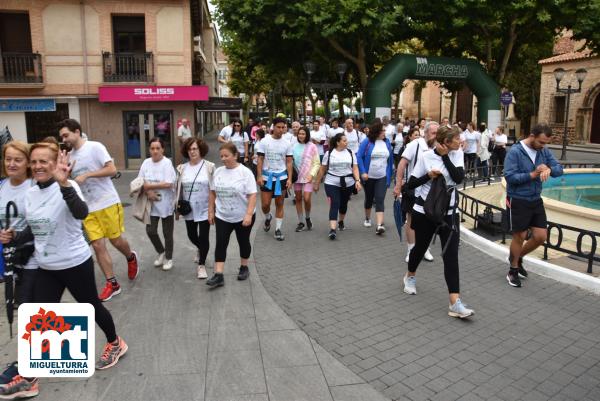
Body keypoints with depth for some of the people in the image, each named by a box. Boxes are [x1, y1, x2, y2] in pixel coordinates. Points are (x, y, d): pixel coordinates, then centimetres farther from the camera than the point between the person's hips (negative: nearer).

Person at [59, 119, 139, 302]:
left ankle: (131, 258, 35)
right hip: (88, 208, 6)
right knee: (97, 245, 1)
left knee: (116, 240, 2)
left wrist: (86, 175, -18)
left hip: (108, 203, -6)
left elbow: (112, 170, -16)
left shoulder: (95, 147, -9)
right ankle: (112, 283, 10)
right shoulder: (70, 155, 12)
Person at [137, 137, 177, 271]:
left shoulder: (167, 163, -13)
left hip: (166, 204, -4)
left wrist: (148, 186, -17)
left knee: (167, 233, 7)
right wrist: (148, 192, -15)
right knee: (150, 231, 5)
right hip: (152, 203, 4)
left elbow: (168, 184, -22)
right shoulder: (146, 163, 3)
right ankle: (161, 252, 31)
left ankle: (168, 258, 26)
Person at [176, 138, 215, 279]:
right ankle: (200, 249, 49)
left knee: (203, 237, -3)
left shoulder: (209, 166, -7)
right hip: (189, 209, 4)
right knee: (192, 236, 16)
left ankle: (201, 265, 14)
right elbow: (179, 189, 9)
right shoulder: (182, 168, 2)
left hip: (204, 209, -3)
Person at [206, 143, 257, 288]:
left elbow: (252, 195, -18)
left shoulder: (245, 172, -14)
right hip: (222, 216, 4)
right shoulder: (218, 172, 1)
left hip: (242, 217, -3)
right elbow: (212, 193, 9)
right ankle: (218, 275, 0)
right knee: (220, 244, -2)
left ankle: (244, 268, 34)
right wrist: (211, 212, 8)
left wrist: (249, 215, -25)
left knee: (243, 242, 13)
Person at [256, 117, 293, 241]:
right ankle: (268, 218, 34)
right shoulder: (264, 141, -4)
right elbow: (260, 160, -2)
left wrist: (289, 179, -4)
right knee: (265, 204, 1)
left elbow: (289, 162, 4)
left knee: (279, 204, 5)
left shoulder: (287, 144, 1)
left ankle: (278, 229, 14)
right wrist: (259, 176, -10)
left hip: (281, 177, 1)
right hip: (267, 177, -1)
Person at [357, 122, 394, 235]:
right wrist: (363, 172, -17)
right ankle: (367, 218, 39)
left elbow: (390, 159, 10)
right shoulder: (367, 142, -8)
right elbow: (359, 157, -10)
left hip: (382, 177, 1)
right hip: (368, 177, -1)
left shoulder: (387, 142, 2)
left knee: (380, 200, -10)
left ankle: (379, 225, -18)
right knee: (369, 198, 16)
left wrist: (390, 174, 11)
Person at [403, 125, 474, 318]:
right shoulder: (426, 156, -9)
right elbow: (411, 184, -6)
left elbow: (459, 178, -16)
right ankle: (410, 276, 47)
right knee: (420, 247, 16)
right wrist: (428, 175, -21)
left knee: (451, 255, -6)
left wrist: (445, 156, -14)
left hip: (448, 212, 2)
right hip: (425, 211, -2)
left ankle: (455, 303, -7)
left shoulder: (457, 154, 0)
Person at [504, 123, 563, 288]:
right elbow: (509, 176, -22)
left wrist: (549, 169, -22)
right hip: (518, 201, -6)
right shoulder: (515, 151, -16)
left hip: (536, 200, 6)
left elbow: (559, 169, 0)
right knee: (520, 237, 5)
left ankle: (517, 258, 33)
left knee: (541, 236, 8)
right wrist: (532, 174, -25)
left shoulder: (544, 151, 3)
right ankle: (513, 271, 25)